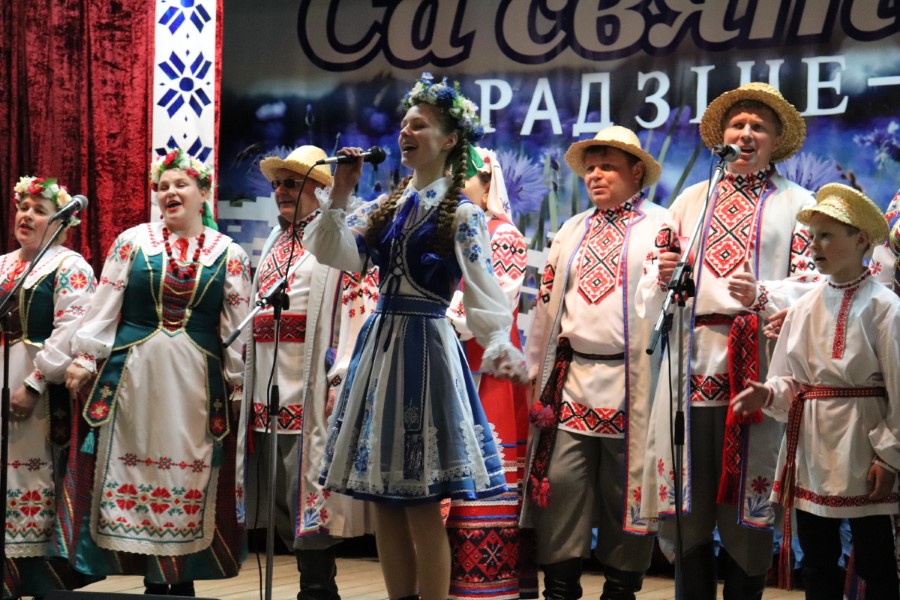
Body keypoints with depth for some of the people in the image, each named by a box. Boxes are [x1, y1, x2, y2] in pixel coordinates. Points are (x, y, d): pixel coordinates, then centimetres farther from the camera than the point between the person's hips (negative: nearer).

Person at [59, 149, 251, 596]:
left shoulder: (229, 255, 5)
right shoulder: (131, 242, 6)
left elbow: (237, 329, 6)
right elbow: (104, 308, 5)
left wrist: (239, 386, 4)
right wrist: (84, 358, -2)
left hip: (196, 380, 0)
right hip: (133, 374, 0)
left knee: (188, 475, 1)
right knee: (136, 468, 0)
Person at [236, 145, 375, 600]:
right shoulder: (275, 242, 21)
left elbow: (358, 309, -12)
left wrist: (341, 380, -20)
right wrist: (245, 377, 18)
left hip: (312, 388, -8)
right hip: (269, 388, 8)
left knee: (308, 493, -8)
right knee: (281, 497, 7)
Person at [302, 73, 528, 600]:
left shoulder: (462, 214, -6)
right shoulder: (388, 207, 12)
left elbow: (484, 293, -16)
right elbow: (334, 253, 4)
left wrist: (500, 345, -33)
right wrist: (340, 196, -4)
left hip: (425, 348, -7)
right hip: (380, 344, 7)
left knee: (421, 505, -4)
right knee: (384, 498, 9)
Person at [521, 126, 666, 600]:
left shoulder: (662, 226, 3)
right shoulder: (572, 230, 18)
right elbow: (547, 303, 17)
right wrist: (536, 371, 14)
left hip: (631, 380, -4)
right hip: (571, 379, 4)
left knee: (625, 486, 3)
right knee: (559, 481, -1)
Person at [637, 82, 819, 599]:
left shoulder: (797, 203, 11)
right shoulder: (691, 200, 21)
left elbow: (812, 285, -1)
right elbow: (651, 296, 18)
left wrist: (764, 295, -19)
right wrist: (662, 278, -4)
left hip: (759, 363, -3)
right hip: (692, 359, 3)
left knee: (747, 514, -1)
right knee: (686, 506, 0)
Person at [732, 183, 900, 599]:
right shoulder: (804, 308, 8)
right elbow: (791, 381, 12)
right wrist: (768, 394, -9)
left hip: (860, 450, -6)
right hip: (810, 449, 6)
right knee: (817, 564, 14)